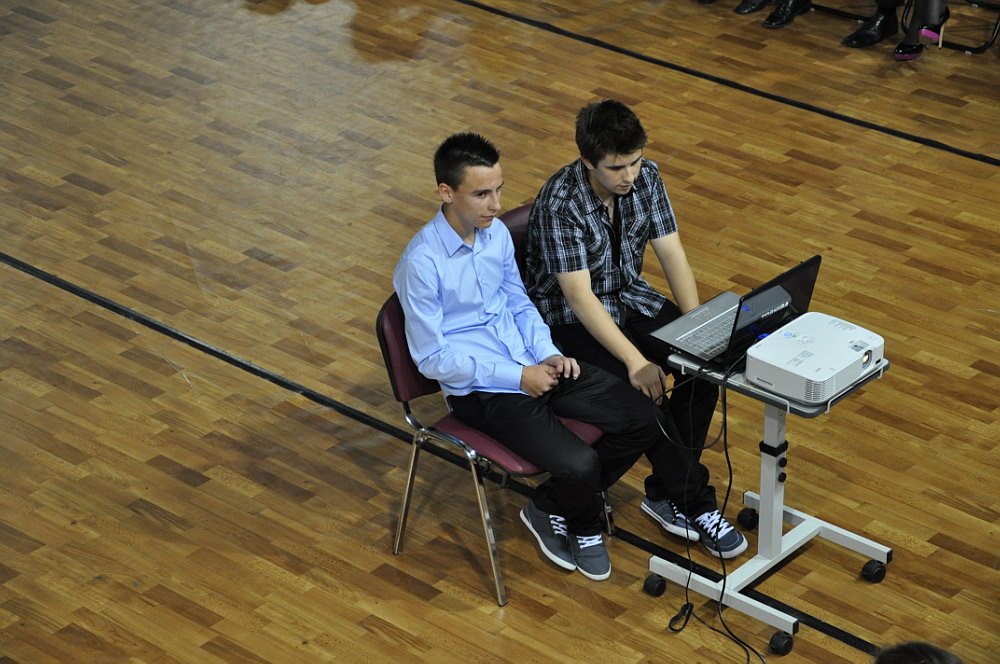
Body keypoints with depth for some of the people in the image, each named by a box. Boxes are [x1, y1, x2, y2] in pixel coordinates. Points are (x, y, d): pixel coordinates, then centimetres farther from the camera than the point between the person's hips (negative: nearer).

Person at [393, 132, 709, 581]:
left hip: (532, 366, 7)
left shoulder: (497, 233, 3)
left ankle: (552, 505, 11)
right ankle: (582, 525, 12)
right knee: (579, 464, -25)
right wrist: (516, 376, -19)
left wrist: (548, 354, -2)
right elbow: (431, 358, -16)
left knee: (644, 421, -5)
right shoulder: (422, 263, -20)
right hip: (480, 391, -7)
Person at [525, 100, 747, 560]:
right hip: (570, 319, -6)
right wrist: (635, 360, -35)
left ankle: (665, 492, -3)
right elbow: (580, 296, -30)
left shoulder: (645, 177, -9)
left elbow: (671, 252, -5)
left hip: (630, 297, 6)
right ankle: (694, 503, -9)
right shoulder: (560, 205, -28)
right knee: (644, 393, -28)